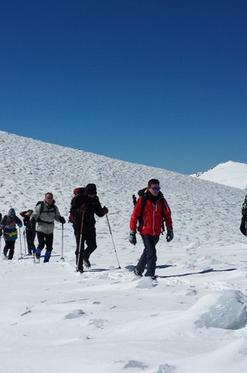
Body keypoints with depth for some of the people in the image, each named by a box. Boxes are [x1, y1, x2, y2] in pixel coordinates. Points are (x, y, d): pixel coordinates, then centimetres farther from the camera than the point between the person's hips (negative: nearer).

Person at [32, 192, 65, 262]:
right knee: (41, 245, -13)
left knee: (49, 247, 2)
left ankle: (46, 260, 19)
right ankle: (37, 253, 20)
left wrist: (61, 219, -6)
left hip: (50, 230, 4)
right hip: (41, 229, -4)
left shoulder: (54, 207, 3)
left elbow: (57, 216, 15)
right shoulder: (40, 206, -9)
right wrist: (35, 218, -27)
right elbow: (34, 215, -5)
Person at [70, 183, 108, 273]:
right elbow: (72, 212, -15)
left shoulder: (95, 199, 5)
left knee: (93, 245, 3)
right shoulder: (78, 198, -10)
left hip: (90, 225, 5)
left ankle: (85, 257, 34)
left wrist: (104, 211, -11)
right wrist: (80, 210, -34)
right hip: (79, 226, -5)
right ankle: (79, 266, 6)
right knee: (80, 247, -3)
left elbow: (99, 213, 11)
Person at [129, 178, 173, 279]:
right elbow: (134, 216, -9)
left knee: (147, 251, 17)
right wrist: (132, 233, -9)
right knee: (151, 252, -14)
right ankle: (150, 274, -5)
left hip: (156, 233, 5)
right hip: (145, 231, -5)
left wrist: (170, 230, 11)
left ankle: (138, 270, 35)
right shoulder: (142, 200, -10)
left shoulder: (161, 200, 3)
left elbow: (167, 215, 12)